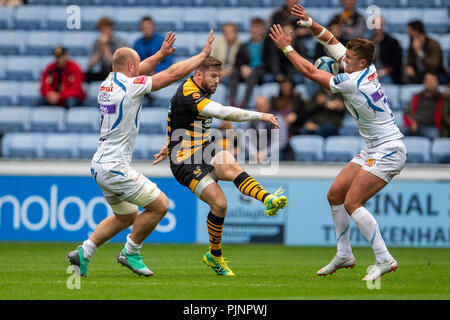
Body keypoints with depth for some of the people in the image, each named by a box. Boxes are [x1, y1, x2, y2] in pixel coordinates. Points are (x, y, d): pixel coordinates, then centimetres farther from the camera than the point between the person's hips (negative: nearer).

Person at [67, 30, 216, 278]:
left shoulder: (109, 82, 9)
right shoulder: (130, 85, -15)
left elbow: (139, 70, 31)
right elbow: (174, 73, -12)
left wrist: (161, 54, 24)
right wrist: (203, 55, -2)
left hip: (101, 164, 10)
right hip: (114, 167, -10)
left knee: (127, 216, 22)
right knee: (160, 205, -4)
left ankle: (83, 253, 20)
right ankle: (130, 253, 7)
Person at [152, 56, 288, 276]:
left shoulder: (198, 92, 14)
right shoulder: (187, 94, -20)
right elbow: (223, 113, -31)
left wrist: (170, 146, 40)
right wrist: (261, 116, -27)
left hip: (204, 150, 8)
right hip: (186, 163, -7)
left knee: (230, 166, -28)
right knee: (219, 203, -19)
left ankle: (267, 199, -54)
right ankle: (214, 255, 3)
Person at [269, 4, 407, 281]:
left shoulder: (353, 82, -22)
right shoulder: (367, 69, 3)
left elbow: (310, 72, -13)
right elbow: (330, 39, 13)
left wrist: (287, 48, -4)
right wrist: (310, 23, -1)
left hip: (389, 151, -10)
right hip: (373, 151, 10)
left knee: (352, 203, -18)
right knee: (335, 194, 9)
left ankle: (384, 260, -17)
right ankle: (344, 255, 18)